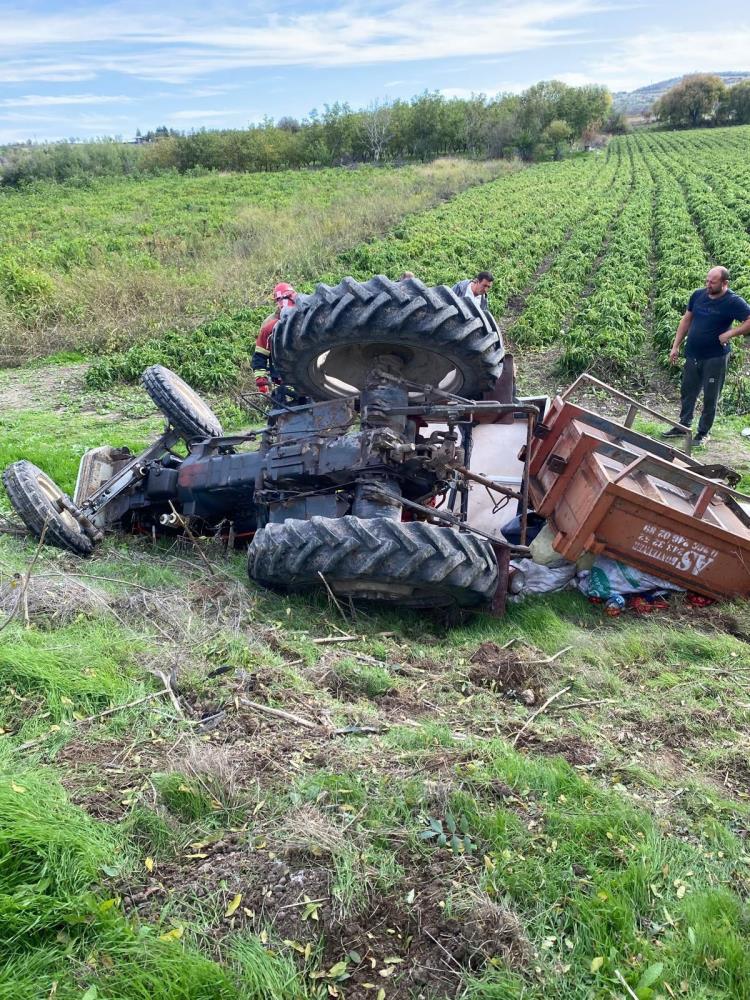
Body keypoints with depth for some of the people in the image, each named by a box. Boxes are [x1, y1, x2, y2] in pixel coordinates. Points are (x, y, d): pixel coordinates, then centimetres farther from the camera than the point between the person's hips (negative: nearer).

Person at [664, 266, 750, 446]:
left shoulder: (733, 302, -13)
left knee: (710, 397, 6)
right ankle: (683, 426, 31)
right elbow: (686, 320, 11)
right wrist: (675, 346, 8)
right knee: (687, 392, 16)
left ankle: (704, 432, 19)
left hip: (715, 358, -5)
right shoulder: (698, 295, 2)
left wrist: (730, 333, -24)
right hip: (693, 355, 5)